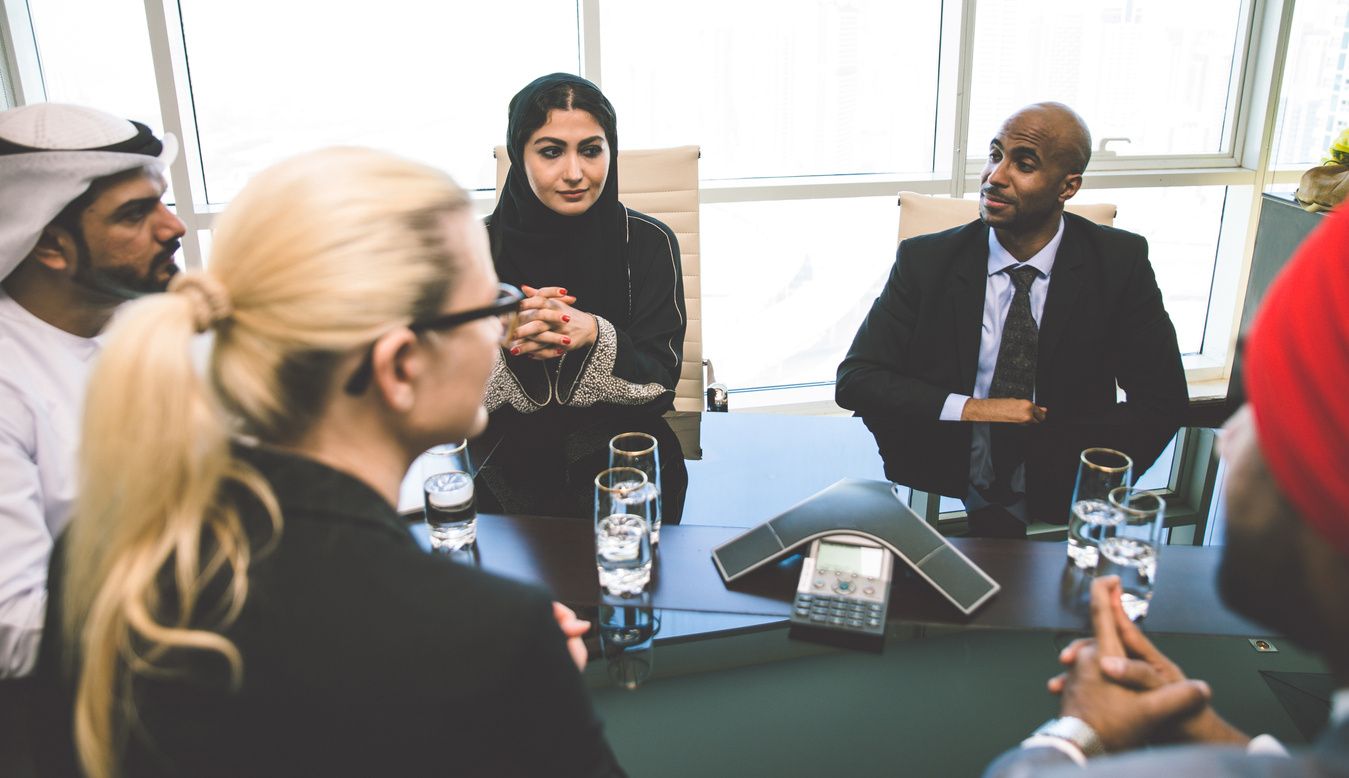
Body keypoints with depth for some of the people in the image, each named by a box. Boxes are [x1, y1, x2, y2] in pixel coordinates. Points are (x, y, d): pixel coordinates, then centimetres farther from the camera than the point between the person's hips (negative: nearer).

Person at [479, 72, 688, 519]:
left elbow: (661, 381, -6)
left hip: (619, 443, 0)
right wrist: (505, 341, -25)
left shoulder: (648, 242, -3)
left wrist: (593, 335, -25)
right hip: (510, 448, 0)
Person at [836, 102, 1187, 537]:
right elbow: (855, 380, -3)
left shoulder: (1120, 262, 1)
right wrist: (969, 410, -16)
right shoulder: (925, 261, 0)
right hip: (938, 497, -1)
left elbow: (1162, 399, 1)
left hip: (1059, 509, 2)